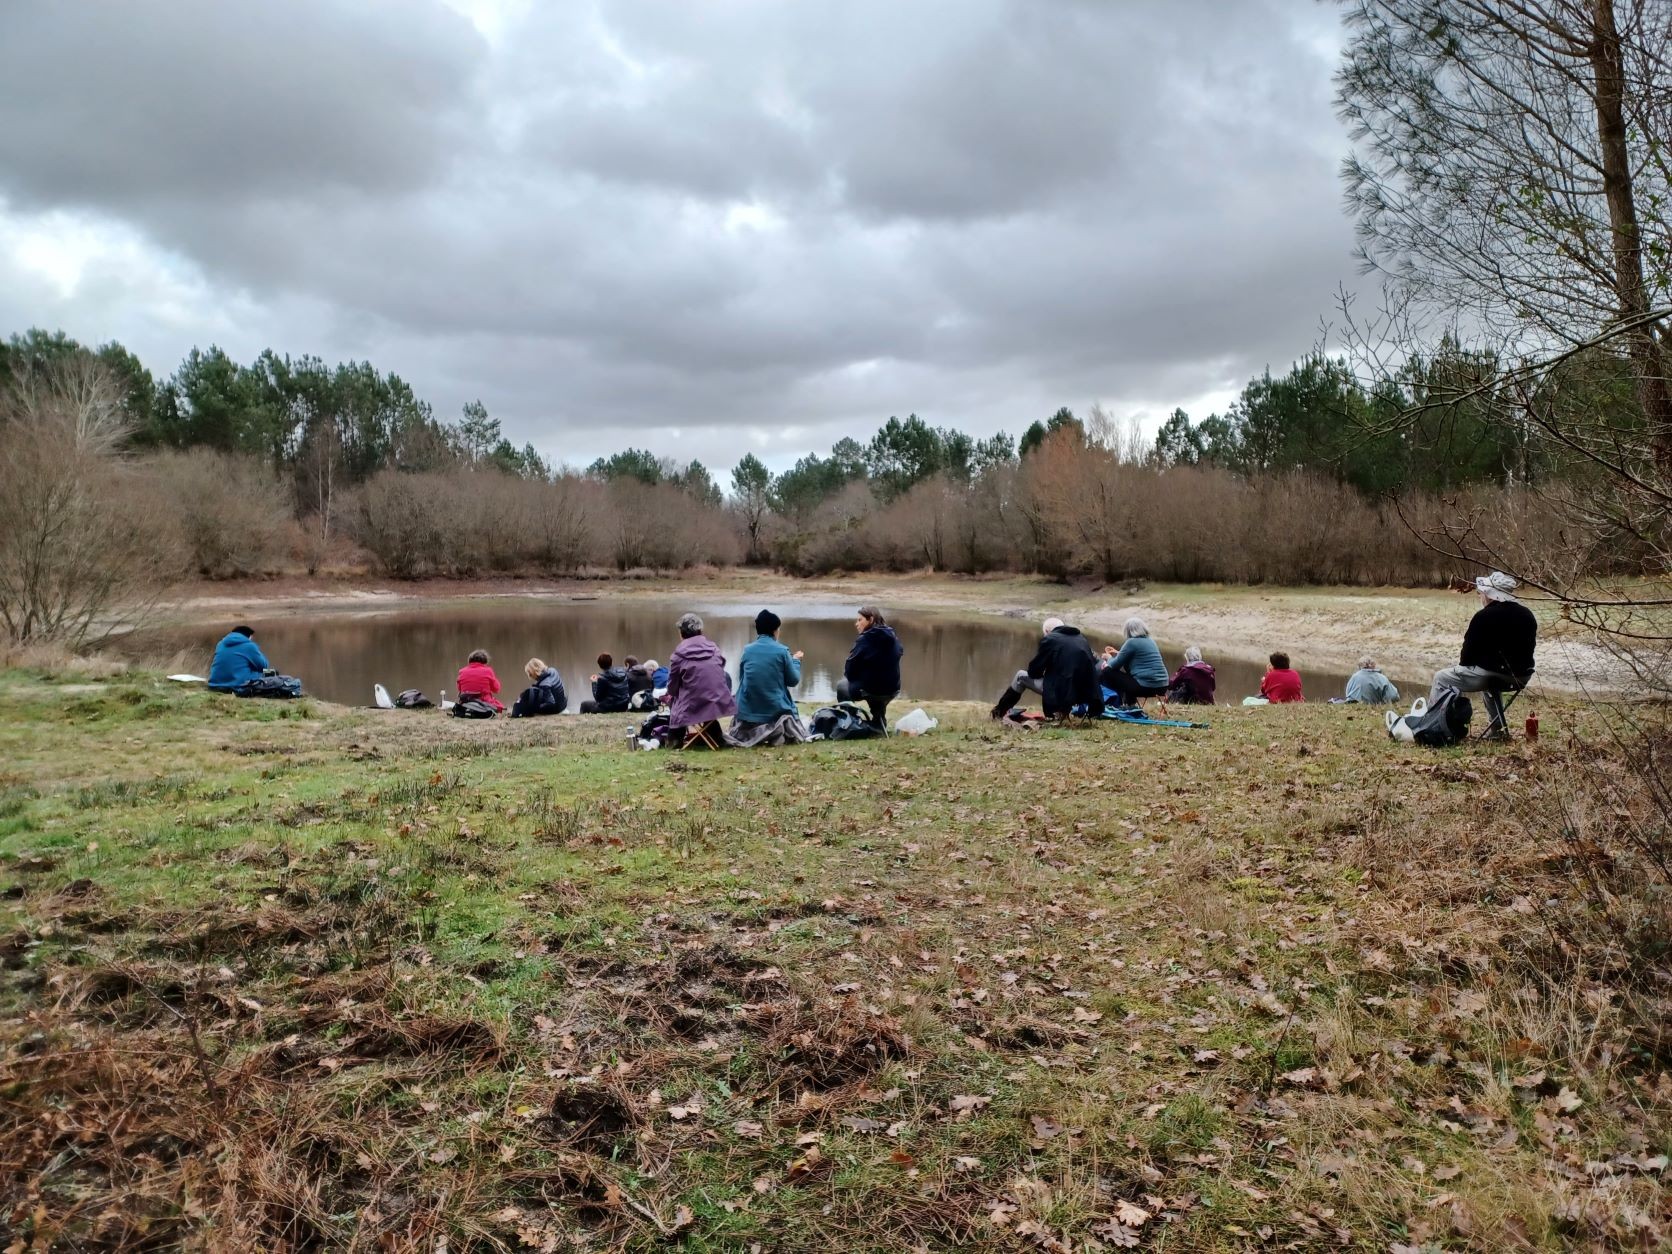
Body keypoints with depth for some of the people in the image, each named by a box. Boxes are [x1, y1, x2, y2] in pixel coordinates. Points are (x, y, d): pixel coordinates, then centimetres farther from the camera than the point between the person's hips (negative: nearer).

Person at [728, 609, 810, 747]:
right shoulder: (781, 651, -10)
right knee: (793, 736, 25)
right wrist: (796, 660, 17)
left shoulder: (747, 650, -1)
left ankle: (751, 732, 5)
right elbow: (793, 680, -1)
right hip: (776, 709, -3)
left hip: (749, 710, 3)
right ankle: (779, 732, -4)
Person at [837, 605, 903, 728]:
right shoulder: (893, 637, 5)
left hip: (870, 690, -6)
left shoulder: (865, 639, -15)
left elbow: (849, 671, -12)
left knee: (841, 685, 22)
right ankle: (879, 723, 40)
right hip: (892, 690, 6)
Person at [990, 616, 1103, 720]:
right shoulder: (1083, 640, 16)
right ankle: (1064, 709, 27)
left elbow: (1033, 671, 2)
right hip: (1083, 694, 6)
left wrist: (1043, 673, 25)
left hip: (1060, 692, -6)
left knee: (1021, 675, 17)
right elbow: (1090, 669, 19)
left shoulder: (1049, 639, -1)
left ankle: (1000, 711, 28)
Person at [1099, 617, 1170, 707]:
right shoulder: (1150, 641, 15)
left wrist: (1109, 658, 20)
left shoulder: (1132, 642, -9)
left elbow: (1115, 665, -2)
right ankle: (1130, 704, 26)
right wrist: (1117, 654, 38)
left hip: (1146, 686, -9)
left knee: (1106, 672, 4)